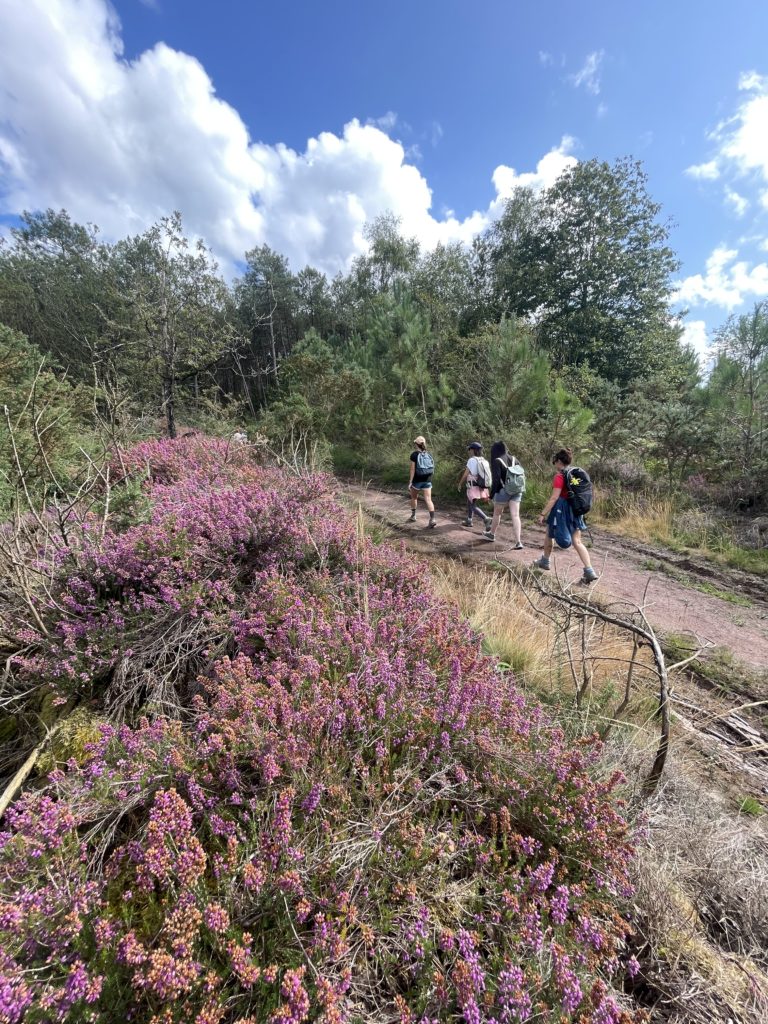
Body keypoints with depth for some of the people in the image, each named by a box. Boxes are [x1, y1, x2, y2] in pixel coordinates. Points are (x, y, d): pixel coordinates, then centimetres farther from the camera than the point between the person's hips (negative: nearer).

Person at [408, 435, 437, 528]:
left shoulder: (414, 454, -8)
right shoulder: (428, 455, 6)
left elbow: (412, 469, -13)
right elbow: (432, 469, 8)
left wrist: (410, 482, -11)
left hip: (417, 481, -3)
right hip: (427, 481, 3)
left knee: (414, 497, 20)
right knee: (428, 500, -4)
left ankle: (413, 516, 33)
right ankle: (432, 519, -18)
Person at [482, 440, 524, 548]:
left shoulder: (497, 461, -9)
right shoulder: (513, 459, 9)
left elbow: (496, 479, -14)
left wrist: (492, 494, -8)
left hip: (503, 491, -5)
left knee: (497, 514, 15)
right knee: (515, 516, 0)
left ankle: (491, 534, 35)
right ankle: (518, 542, -6)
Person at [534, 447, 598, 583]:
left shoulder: (559, 477, -15)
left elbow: (554, 498, -20)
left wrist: (543, 514, -18)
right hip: (575, 510, 7)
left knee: (549, 535, 17)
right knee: (577, 541, 4)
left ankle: (544, 561, 33)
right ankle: (589, 571, -4)